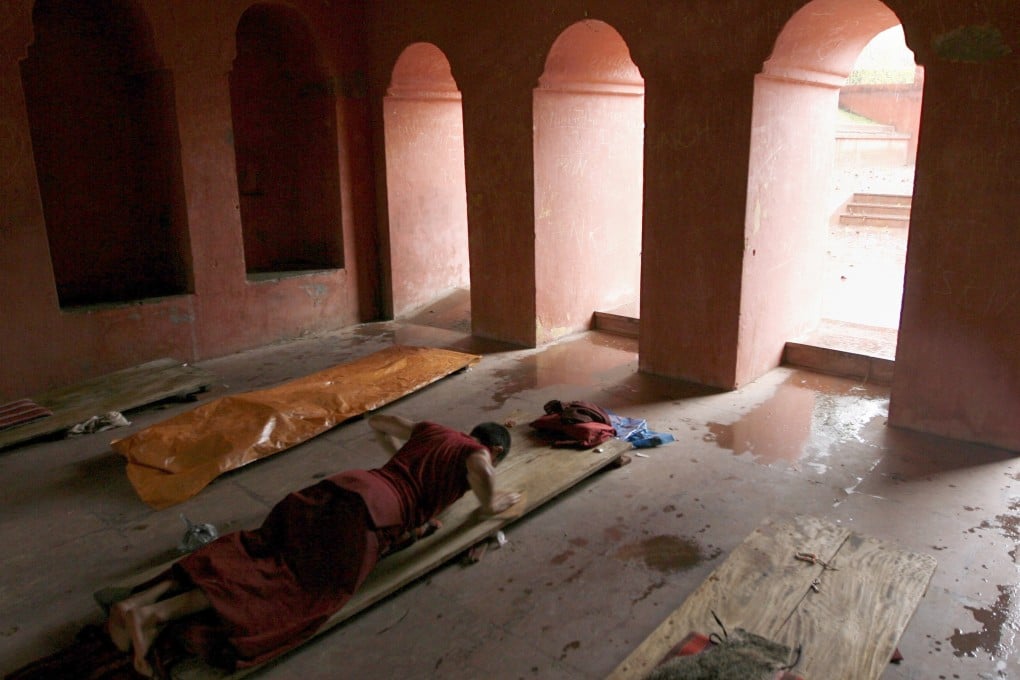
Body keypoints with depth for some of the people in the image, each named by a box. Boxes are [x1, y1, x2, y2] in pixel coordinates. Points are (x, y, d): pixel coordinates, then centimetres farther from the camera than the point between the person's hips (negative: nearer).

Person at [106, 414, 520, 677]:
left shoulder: (430, 430, 32)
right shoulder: (476, 454, 12)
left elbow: (376, 423, 43)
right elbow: (488, 505, -2)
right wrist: (507, 498, 22)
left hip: (339, 485, 8)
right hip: (372, 511, -8)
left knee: (255, 550, 1)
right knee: (301, 589, -15)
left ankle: (139, 600, -14)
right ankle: (157, 613, -30)